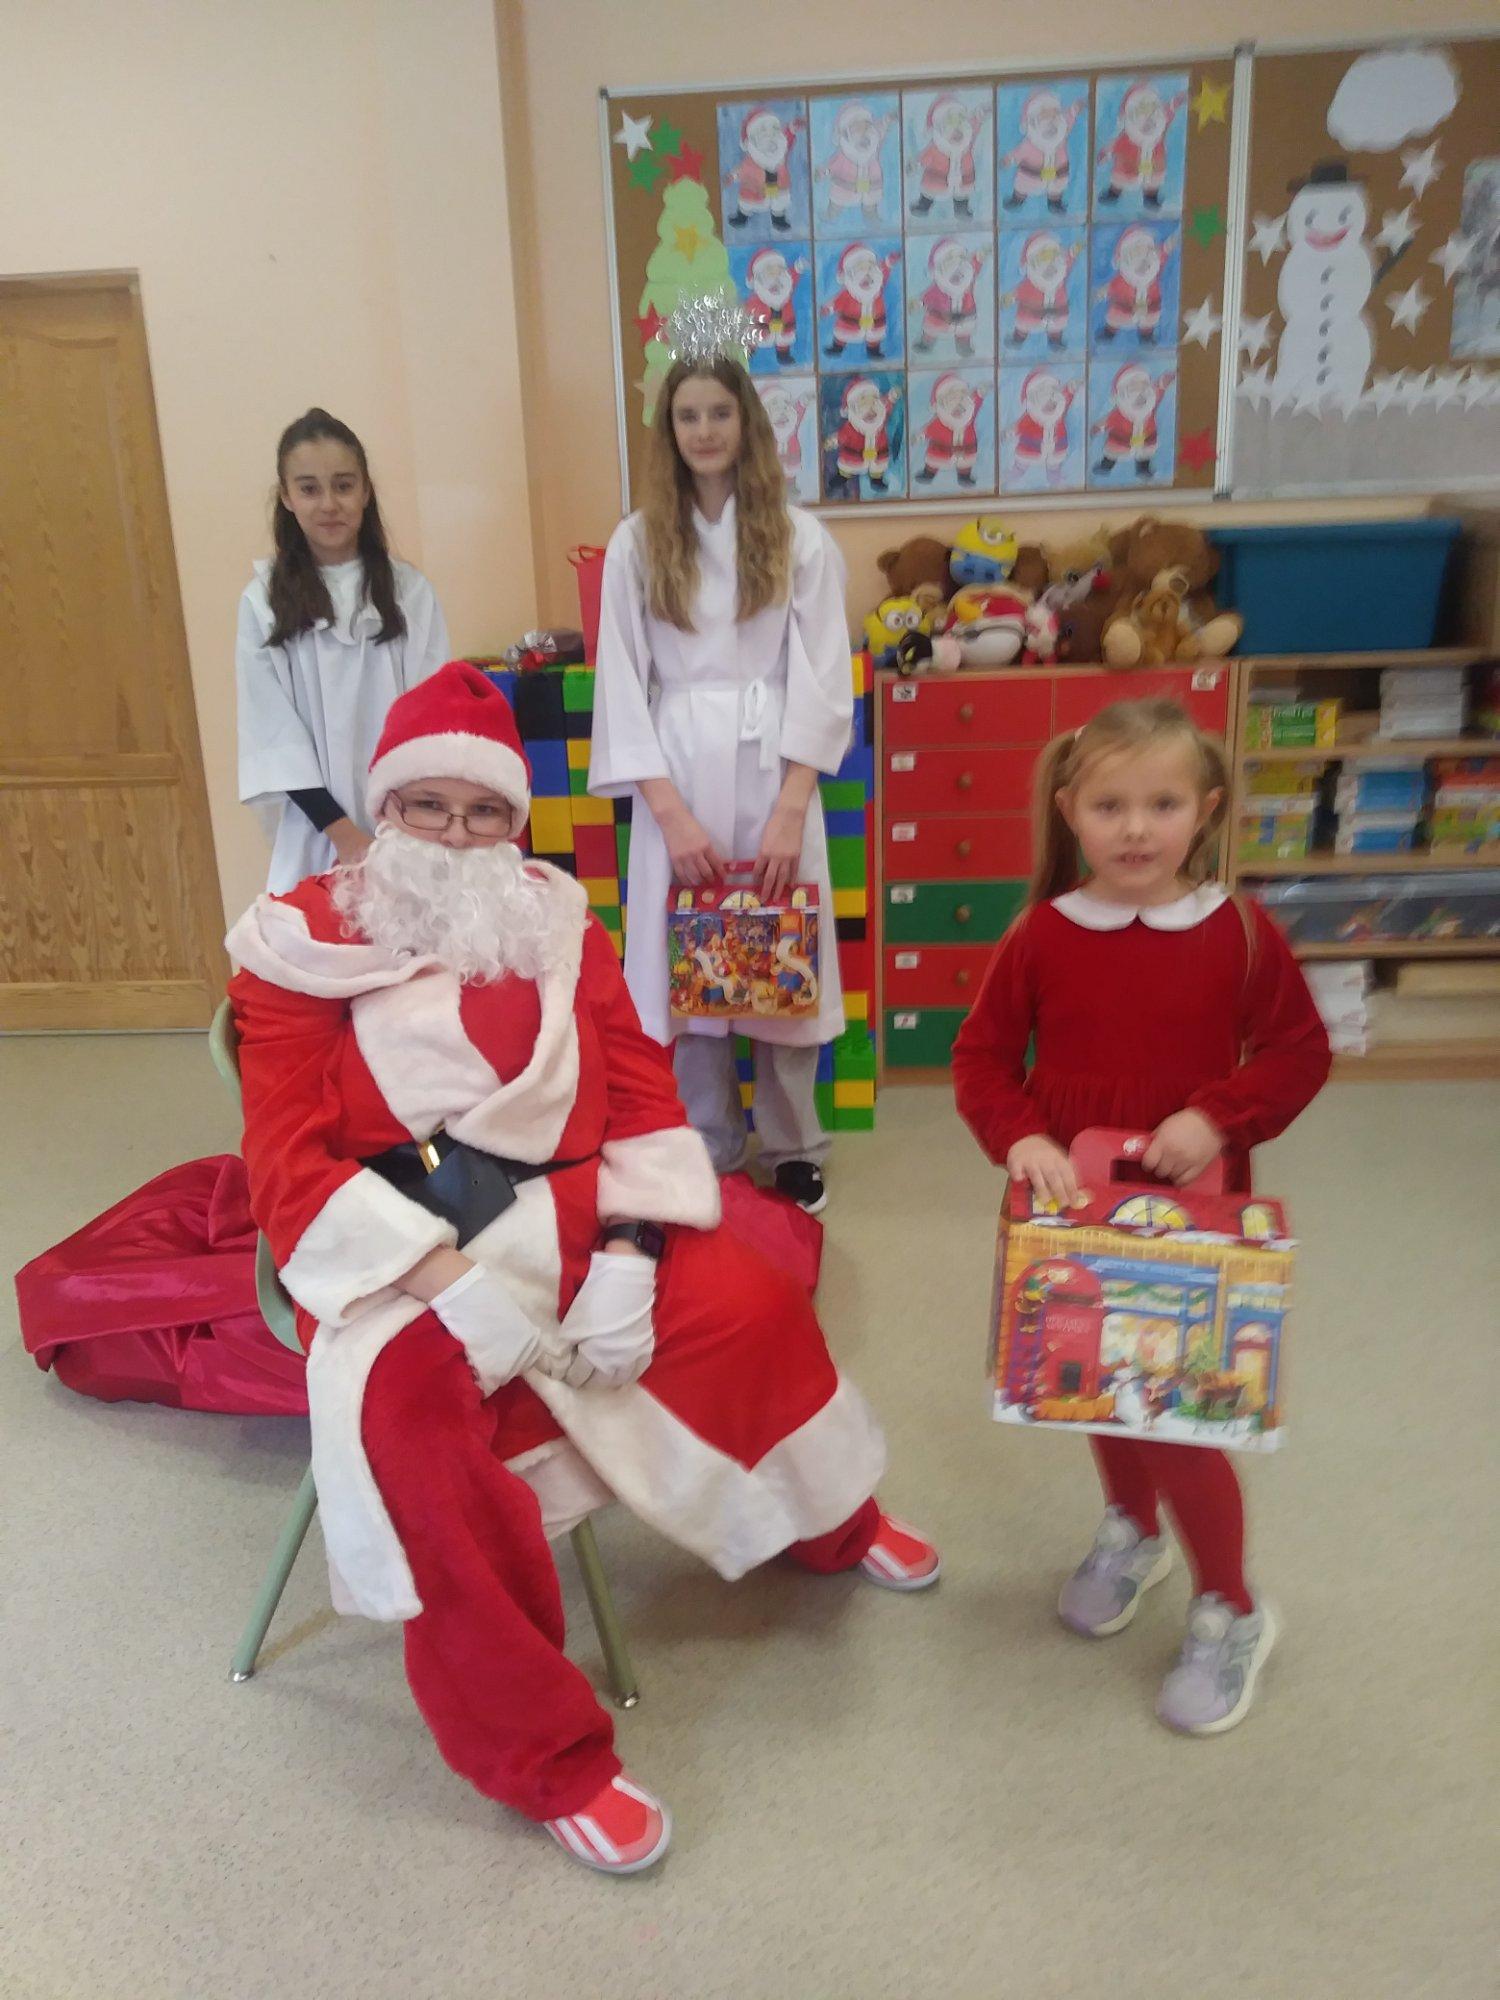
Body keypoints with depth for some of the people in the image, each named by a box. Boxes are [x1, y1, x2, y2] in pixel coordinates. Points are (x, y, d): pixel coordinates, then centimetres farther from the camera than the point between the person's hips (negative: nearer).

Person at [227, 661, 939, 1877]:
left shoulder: (558, 921, 9)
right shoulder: (302, 943, -2)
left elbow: (642, 1098, 4)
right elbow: (288, 1165, -10)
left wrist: (621, 1250, -12)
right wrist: (448, 1282, -23)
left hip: (569, 1226, 3)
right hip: (399, 1252, -3)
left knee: (752, 1300, -13)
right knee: (410, 1410, -33)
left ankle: (825, 1525, 23)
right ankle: (545, 1756, -13)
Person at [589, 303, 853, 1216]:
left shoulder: (800, 538, 3)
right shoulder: (637, 544, 5)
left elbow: (821, 680, -1)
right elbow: (622, 685, 1)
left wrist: (791, 810, -11)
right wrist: (672, 811, -9)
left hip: (772, 777, -1)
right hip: (677, 782, 1)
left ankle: (794, 1150, 22)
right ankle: (709, 1155, 21)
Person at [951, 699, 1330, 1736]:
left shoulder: (1241, 933, -10)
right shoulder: (1042, 935, -8)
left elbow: (1300, 1052, -2)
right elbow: (982, 1055, -2)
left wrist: (1217, 1116, -18)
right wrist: (1020, 1139, -19)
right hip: (1074, 1215, 3)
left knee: (1177, 1418, -1)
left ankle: (1232, 1610, 26)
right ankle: (1133, 1532, 51)